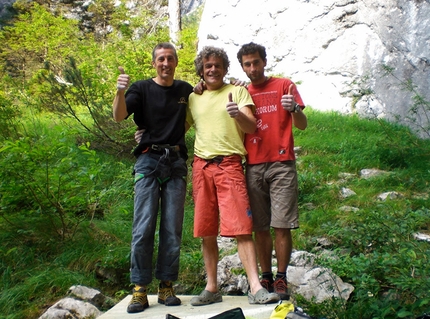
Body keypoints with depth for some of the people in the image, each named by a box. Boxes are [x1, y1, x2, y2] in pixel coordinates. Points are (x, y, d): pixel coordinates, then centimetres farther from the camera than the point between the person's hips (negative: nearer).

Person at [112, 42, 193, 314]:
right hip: (149, 161, -2)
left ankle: (166, 286, 10)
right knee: (143, 227, -8)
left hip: (176, 162, 3)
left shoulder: (186, 90, 14)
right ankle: (140, 289, -1)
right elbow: (119, 116, -9)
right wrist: (120, 91, -29)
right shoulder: (142, 88, 5)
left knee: (172, 229, 1)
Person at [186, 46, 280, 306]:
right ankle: (212, 289, 16)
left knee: (241, 227, -11)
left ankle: (255, 288, -8)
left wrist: (237, 114, -24)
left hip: (229, 164, -3)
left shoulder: (237, 91, 8)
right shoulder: (193, 98, 18)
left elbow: (252, 127, -3)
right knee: (207, 232, 6)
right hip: (202, 165, 4)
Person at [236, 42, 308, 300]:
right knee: (260, 227, 4)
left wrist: (294, 109, -22)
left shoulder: (284, 86, 6)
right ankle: (265, 277, 15)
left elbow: (302, 125, 0)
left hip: (281, 164, -3)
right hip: (253, 166, 3)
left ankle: (281, 278, 7)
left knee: (282, 225, -4)